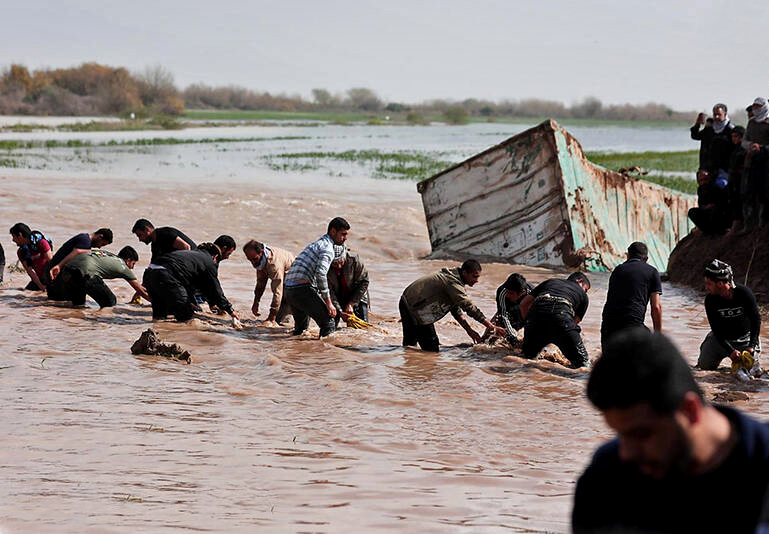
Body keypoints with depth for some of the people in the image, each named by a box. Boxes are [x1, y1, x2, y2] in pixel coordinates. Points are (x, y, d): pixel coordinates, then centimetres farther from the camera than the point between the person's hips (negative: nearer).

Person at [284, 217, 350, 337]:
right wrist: (329, 303, -17)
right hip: (303, 289, -10)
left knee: (301, 328, 24)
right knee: (328, 323, -7)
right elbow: (320, 274, -20)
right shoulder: (327, 248, -6)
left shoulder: (316, 244, 26)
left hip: (288, 291, 10)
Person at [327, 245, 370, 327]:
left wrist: (351, 304, -19)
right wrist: (340, 311, -30)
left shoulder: (354, 260, -24)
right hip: (337, 299, 0)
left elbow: (363, 282, -16)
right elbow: (329, 292, -20)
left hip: (356, 298, 0)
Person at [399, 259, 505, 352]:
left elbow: (455, 307, 12)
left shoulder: (452, 276, 8)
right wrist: (492, 327, -29)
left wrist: (469, 330, 5)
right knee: (431, 350, -10)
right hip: (416, 310, -11)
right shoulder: (453, 283, -24)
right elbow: (470, 307, -29)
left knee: (409, 344, 23)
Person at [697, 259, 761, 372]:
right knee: (705, 365, -5)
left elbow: (756, 320, -15)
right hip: (722, 338, 1)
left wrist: (751, 346, -24)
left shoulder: (745, 293, -24)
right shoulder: (710, 300, -19)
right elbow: (717, 330, -19)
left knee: (750, 366, -14)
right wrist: (730, 351, -31)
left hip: (745, 339, -1)